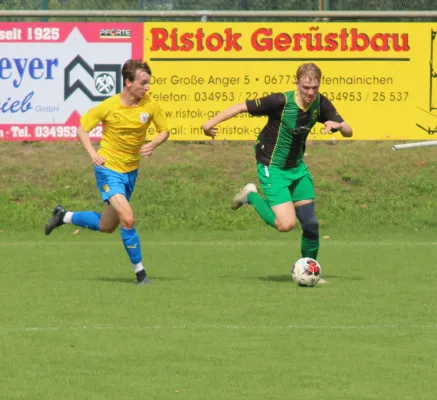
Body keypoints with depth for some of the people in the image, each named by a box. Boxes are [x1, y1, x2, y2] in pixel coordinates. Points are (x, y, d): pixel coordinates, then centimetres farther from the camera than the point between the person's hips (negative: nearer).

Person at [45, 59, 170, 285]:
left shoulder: (150, 105, -8)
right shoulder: (108, 107, -16)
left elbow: (164, 131, 4)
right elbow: (82, 129, -5)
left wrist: (152, 145, -18)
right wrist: (93, 154, -21)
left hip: (131, 171, 5)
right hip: (108, 168, -5)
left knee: (107, 226, 16)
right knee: (127, 219, -21)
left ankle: (63, 216, 39)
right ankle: (139, 271, -8)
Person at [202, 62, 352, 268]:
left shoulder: (320, 104, -7)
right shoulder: (282, 101, -24)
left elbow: (348, 132, -3)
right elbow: (243, 106, -19)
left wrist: (338, 125, -27)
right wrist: (212, 122, -22)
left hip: (297, 167, 6)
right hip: (272, 168, -6)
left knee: (310, 224, 2)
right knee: (286, 224, -17)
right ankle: (251, 196, 9)